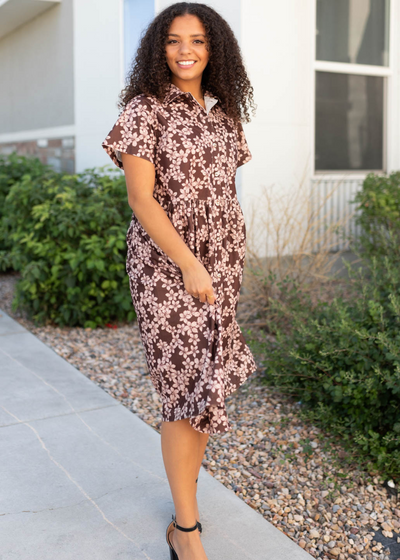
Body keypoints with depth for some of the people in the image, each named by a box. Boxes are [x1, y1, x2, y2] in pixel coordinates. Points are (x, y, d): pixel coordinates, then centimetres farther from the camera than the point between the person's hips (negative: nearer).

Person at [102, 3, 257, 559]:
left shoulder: (225, 113, 12)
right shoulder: (145, 110, -5)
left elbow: (223, 194, 15)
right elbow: (141, 198, -12)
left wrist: (232, 265, 11)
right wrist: (188, 264, -19)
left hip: (222, 262, 6)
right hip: (165, 263, -6)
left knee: (210, 379, 9)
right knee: (188, 387, -6)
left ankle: (185, 495, 28)